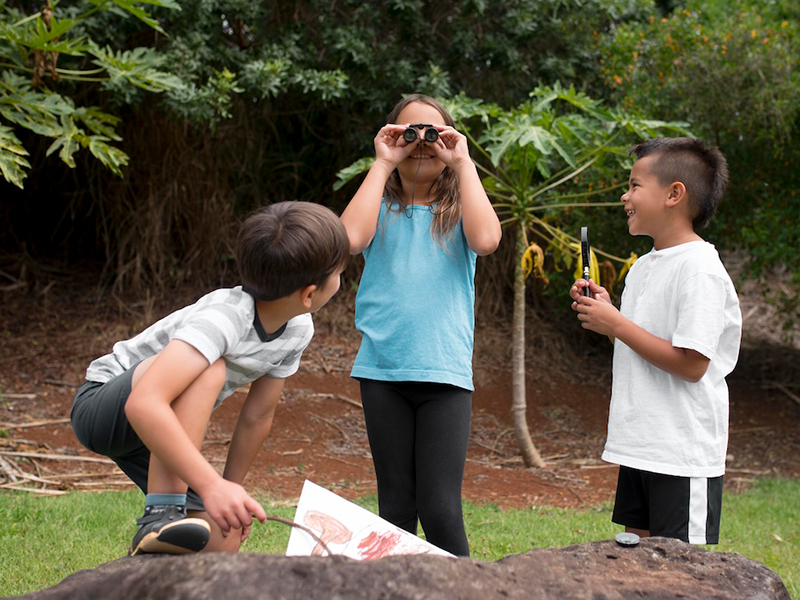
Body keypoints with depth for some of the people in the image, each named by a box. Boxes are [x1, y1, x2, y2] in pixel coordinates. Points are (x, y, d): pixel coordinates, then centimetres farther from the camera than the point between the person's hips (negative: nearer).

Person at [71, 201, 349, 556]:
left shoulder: (298, 329, -9)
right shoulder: (224, 319, -35)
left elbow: (257, 417, 3)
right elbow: (143, 404, -48)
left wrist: (231, 493, 7)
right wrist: (211, 485, -52)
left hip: (163, 431, 8)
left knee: (224, 543, -4)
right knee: (208, 371, -36)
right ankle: (161, 514, -34)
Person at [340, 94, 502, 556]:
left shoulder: (458, 210, 9)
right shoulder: (382, 209, 10)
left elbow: (486, 240, -14)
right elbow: (350, 238, -13)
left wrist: (463, 163, -6)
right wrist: (383, 164, -5)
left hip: (444, 372, -1)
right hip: (383, 369, 1)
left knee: (440, 510, -9)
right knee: (396, 508, 7)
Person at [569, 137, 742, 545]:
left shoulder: (699, 270, -16)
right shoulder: (644, 266, 14)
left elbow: (691, 363, -22)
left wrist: (616, 324, -17)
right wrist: (606, 311, 5)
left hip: (682, 457, -9)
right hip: (639, 447, 9)